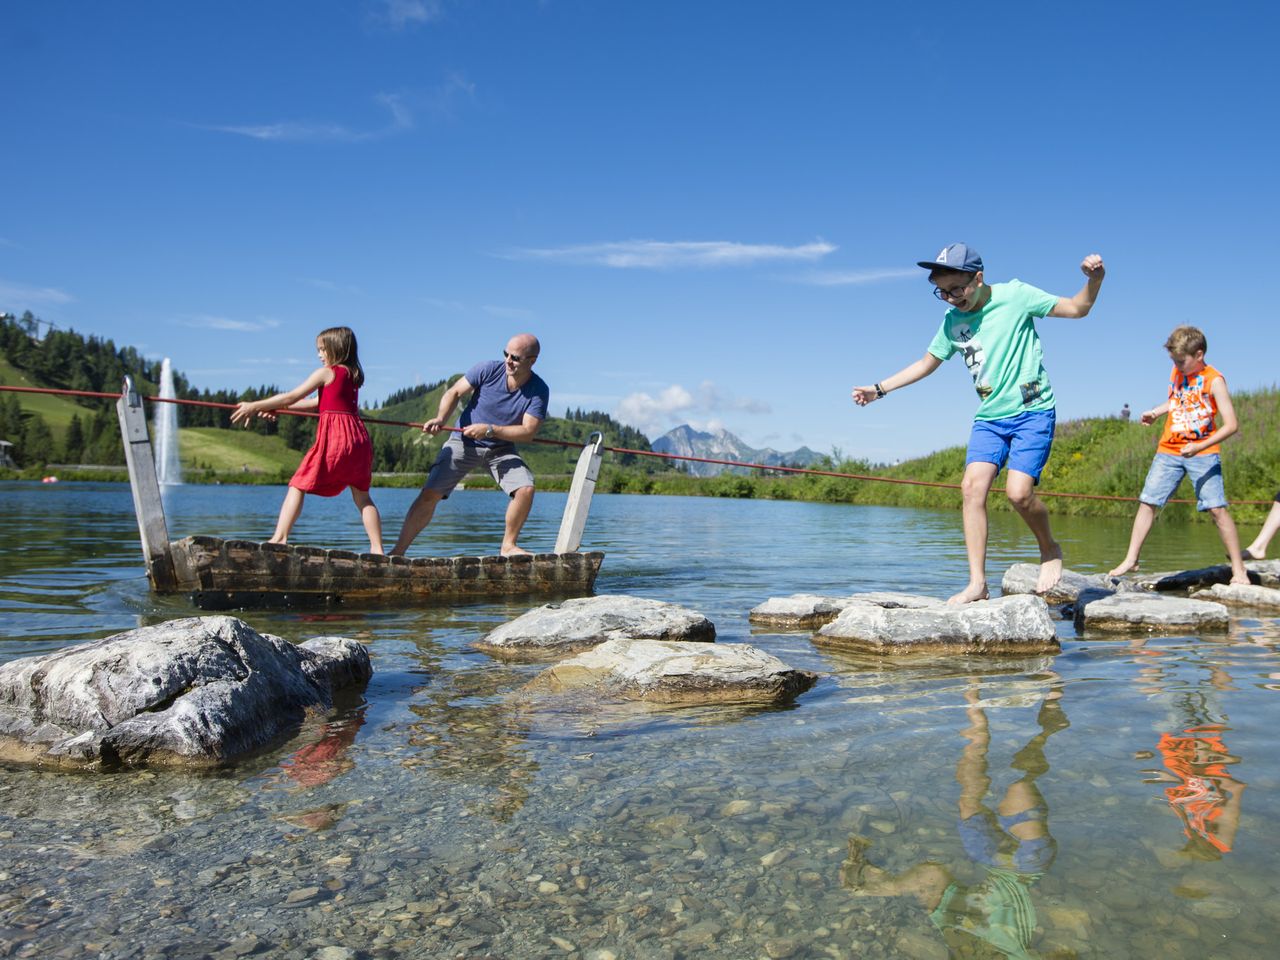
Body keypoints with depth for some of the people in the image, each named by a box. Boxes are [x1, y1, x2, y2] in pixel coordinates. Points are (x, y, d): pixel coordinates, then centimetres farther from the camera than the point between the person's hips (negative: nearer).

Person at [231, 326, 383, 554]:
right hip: (358, 436, 7)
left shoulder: (326, 372, 1)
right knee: (362, 495, 9)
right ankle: (377, 548, 5)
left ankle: (279, 537, -7)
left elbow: (291, 397, 0)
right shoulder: (353, 375, 21)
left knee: (298, 485, 0)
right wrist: (275, 408, 25)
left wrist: (255, 406, 7)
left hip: (333, 435, -7)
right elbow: (318, 402, 26)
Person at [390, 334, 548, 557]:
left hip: (501, 449, 1)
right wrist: (441, 418, -25)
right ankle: (398, 550, 1)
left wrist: (489, 430, -29)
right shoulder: (489, 370, -14)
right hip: (464, 443, -1)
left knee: (525, 488, -21)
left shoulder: (539, 391, -14)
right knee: (429, 494, -10)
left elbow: (528, 431, -20)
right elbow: (454, 392, -7)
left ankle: (508, 546, -2)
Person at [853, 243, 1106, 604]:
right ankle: (977, 583, -10)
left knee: (1018, 492, -18)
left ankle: (1050, 550, 13)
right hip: (989, 416, 5)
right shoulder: (951, 321, 5)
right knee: (973, 487, -13)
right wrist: (879, 389, 15)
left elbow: (1077, 308, -2)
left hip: (1032, 411, -4)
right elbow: (926, 363, 18)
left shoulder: (1014, 295, -7)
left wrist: (1094, 279, -21)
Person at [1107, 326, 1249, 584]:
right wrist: (1155, 412, 12)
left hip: (1203, 453, -5)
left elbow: (1231, 425, -16)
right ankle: (1131, 559, 7)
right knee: (1147, 502, 0)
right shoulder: (1177, 373, 7)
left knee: (1217, 508, -10)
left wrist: (1199, 446, -26)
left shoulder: (1214, 380, -11)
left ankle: (1238, 569, 0)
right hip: (1169, 451, 5)